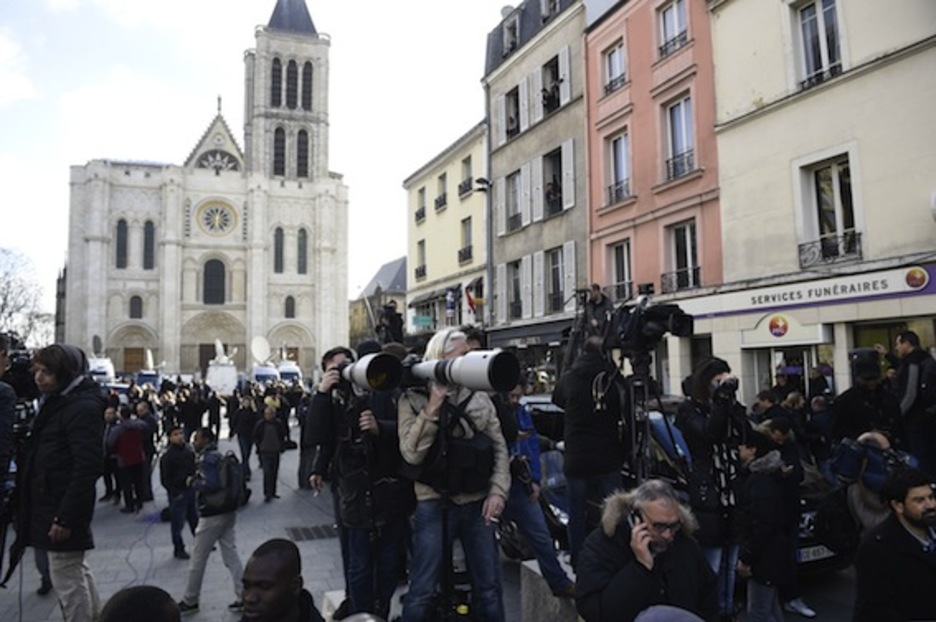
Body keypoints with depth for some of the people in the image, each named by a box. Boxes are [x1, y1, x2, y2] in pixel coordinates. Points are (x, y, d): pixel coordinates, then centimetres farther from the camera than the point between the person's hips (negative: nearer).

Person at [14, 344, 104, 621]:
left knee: (65, 577, 1)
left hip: (63, 507, -10)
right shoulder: (58, 401, 12)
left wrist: (66, 516, -24)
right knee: (76, 571, 21)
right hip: (52, 503, 10)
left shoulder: (83, 407, -19)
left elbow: (88, 467, -24)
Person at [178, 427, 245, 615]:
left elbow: (210, 485, -27)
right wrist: (197, 481, 12)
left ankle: (190, 601, 22)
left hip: (212, 515, -8)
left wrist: (192, 482, -12)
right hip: (228, 511, 8)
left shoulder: (206, 459, -15)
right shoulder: (218, 456, 12)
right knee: (231, 555, 10)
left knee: (198, 558, 8)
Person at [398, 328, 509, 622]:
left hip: (477, 502, 3)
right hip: (434, 504, -3)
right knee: (422, 591, 5)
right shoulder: (413, 399, -4)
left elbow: (499, 447, 6)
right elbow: (412, 453, -14)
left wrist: (498, 490, -4)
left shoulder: (479, 396, 4)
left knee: (488, 588, 14)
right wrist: (432, 408, -19)